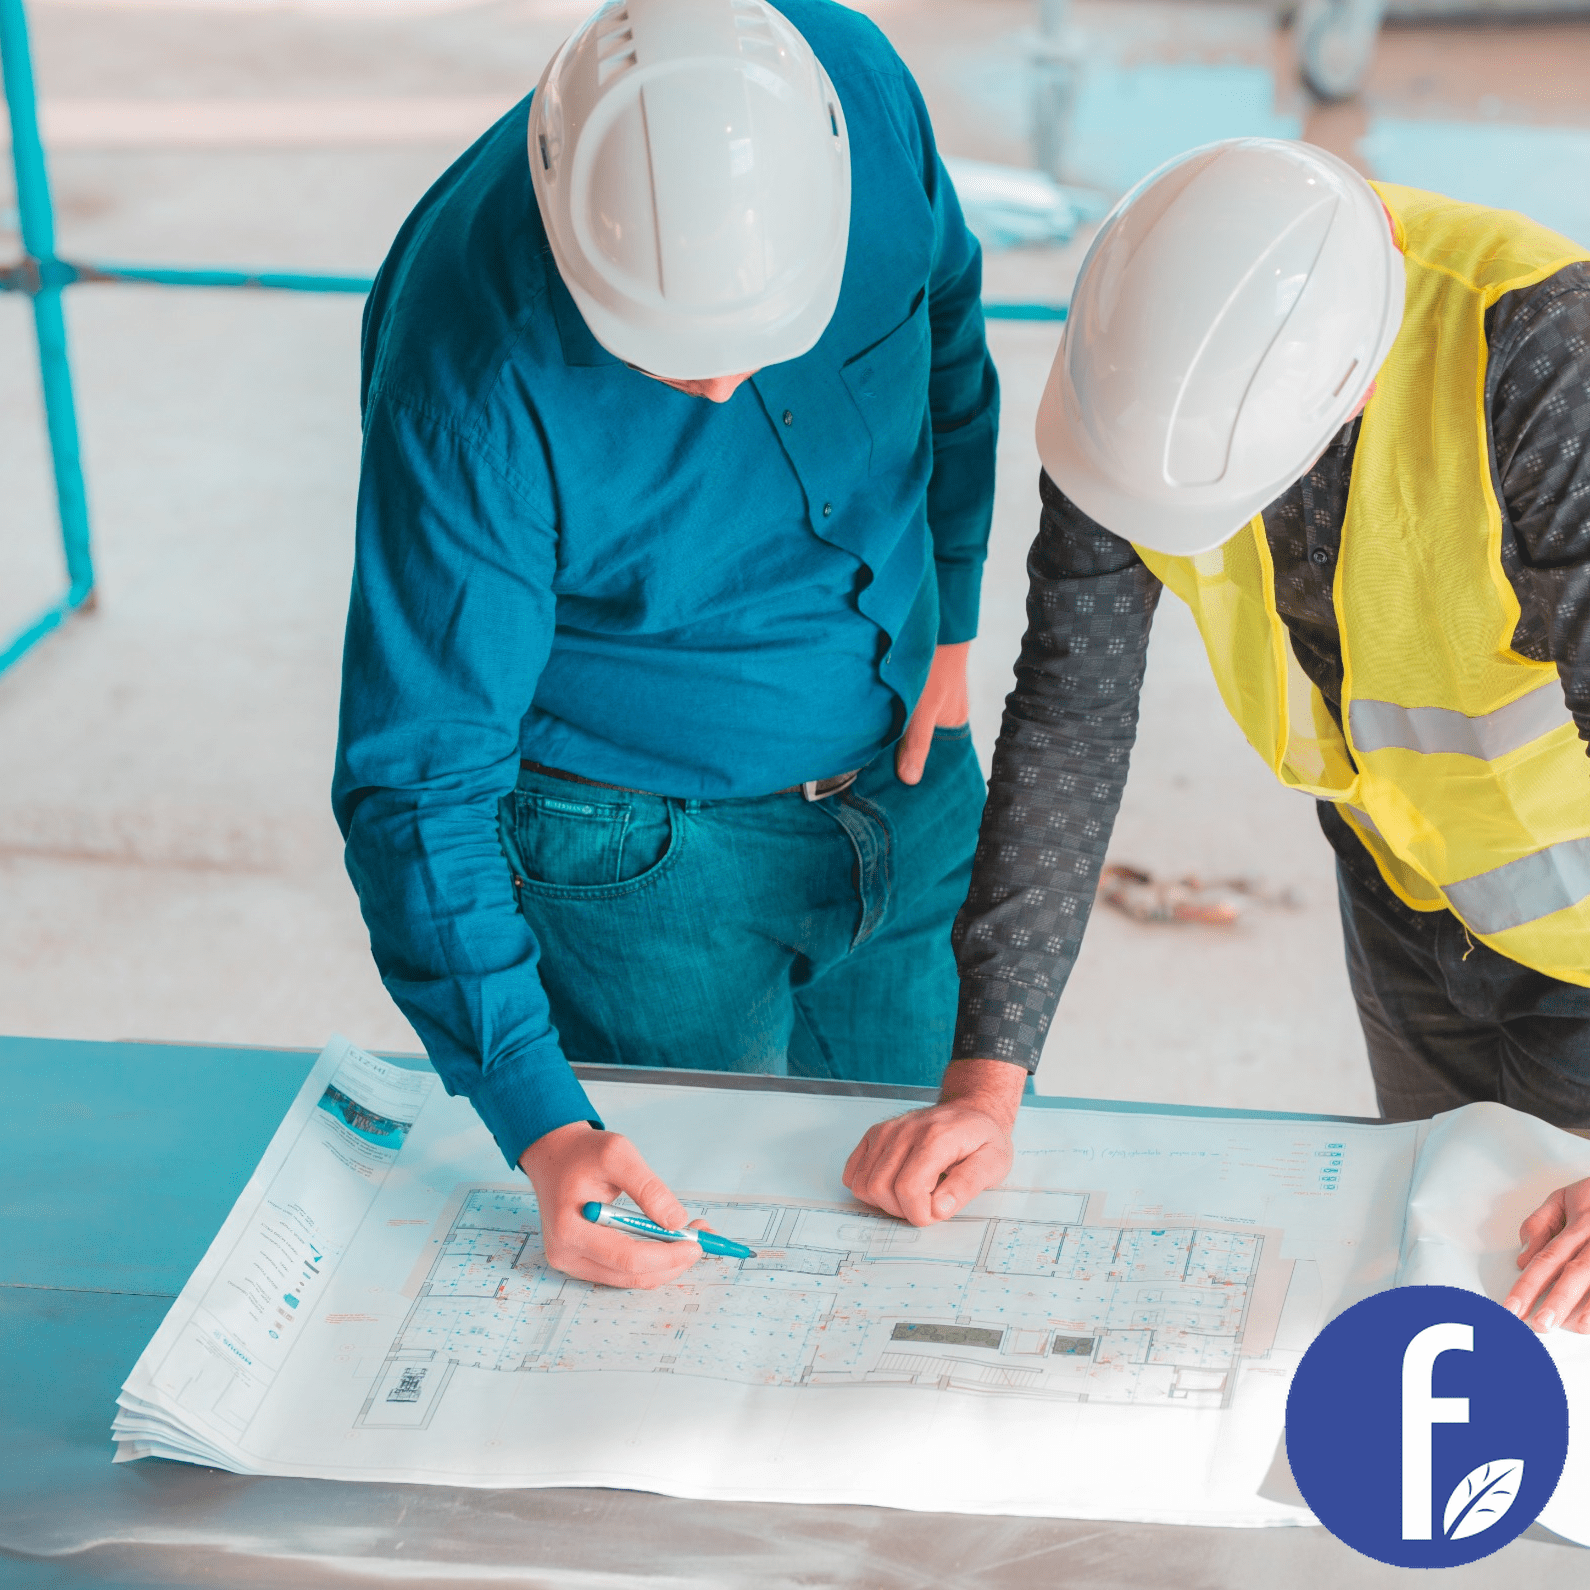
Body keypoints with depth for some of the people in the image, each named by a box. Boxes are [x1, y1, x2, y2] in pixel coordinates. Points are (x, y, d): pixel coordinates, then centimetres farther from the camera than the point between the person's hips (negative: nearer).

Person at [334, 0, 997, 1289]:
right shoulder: (473, 372, -33)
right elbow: (420, 777, -28)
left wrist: (948, 614, 7)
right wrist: (542, 1125, -36)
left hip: (903, 762, 5)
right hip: (642, 841, -4)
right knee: (700, 1256, 9)